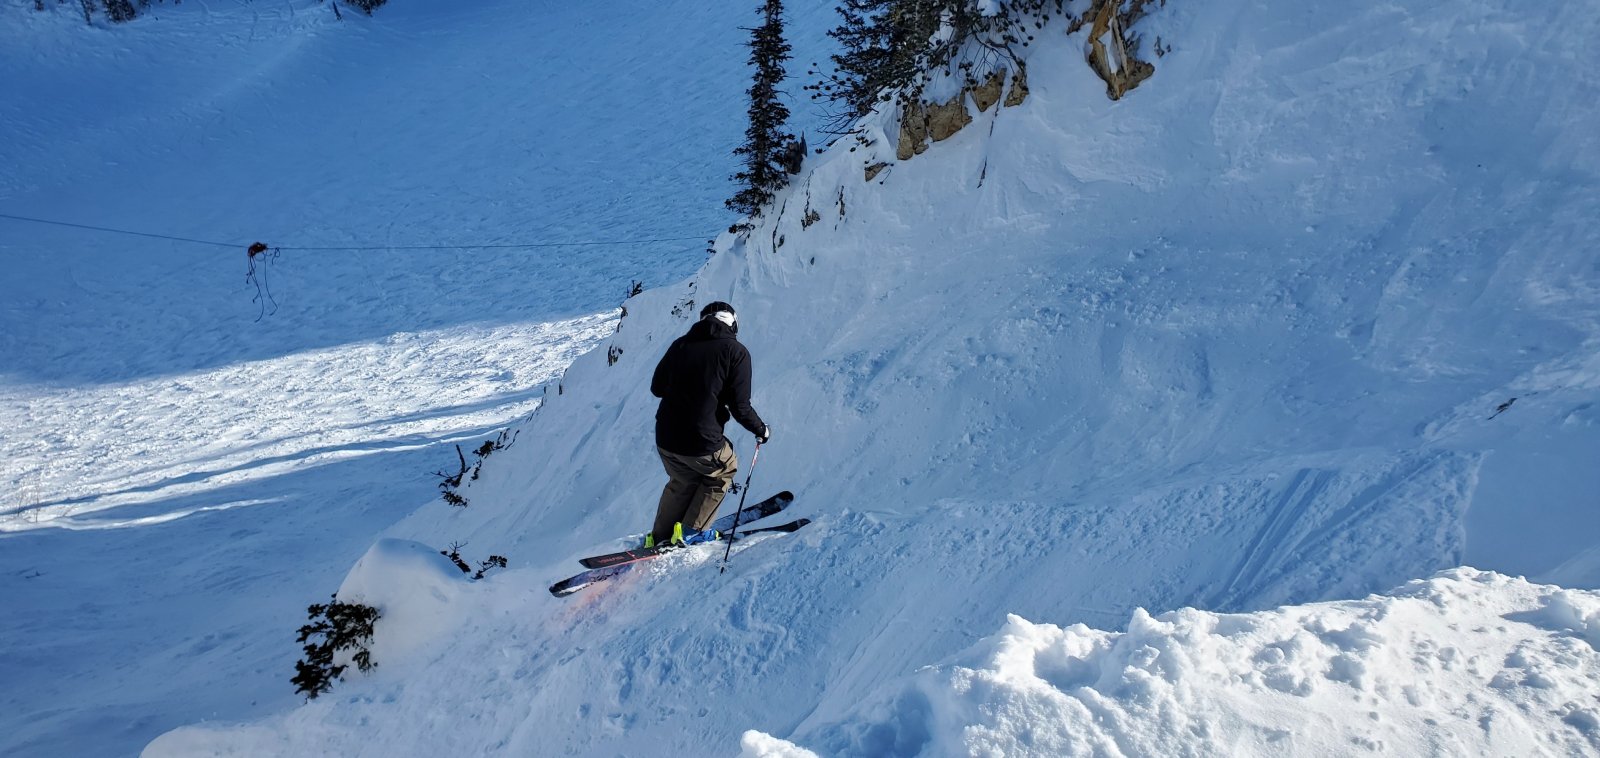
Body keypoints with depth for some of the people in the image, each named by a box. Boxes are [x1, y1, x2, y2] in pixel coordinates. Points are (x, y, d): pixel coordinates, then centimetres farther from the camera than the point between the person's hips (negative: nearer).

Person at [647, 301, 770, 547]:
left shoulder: (680, 344, 8)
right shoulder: (736, 351, -5)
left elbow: (656, 387, 14)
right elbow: (740, 407, -8)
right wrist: (761, 430, 9)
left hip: (665, 439, 5)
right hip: (702, 444, -5)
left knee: (682, 481, 31)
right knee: (725, 470, 26)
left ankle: (659, 537, 34)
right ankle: (691, 531, 22)